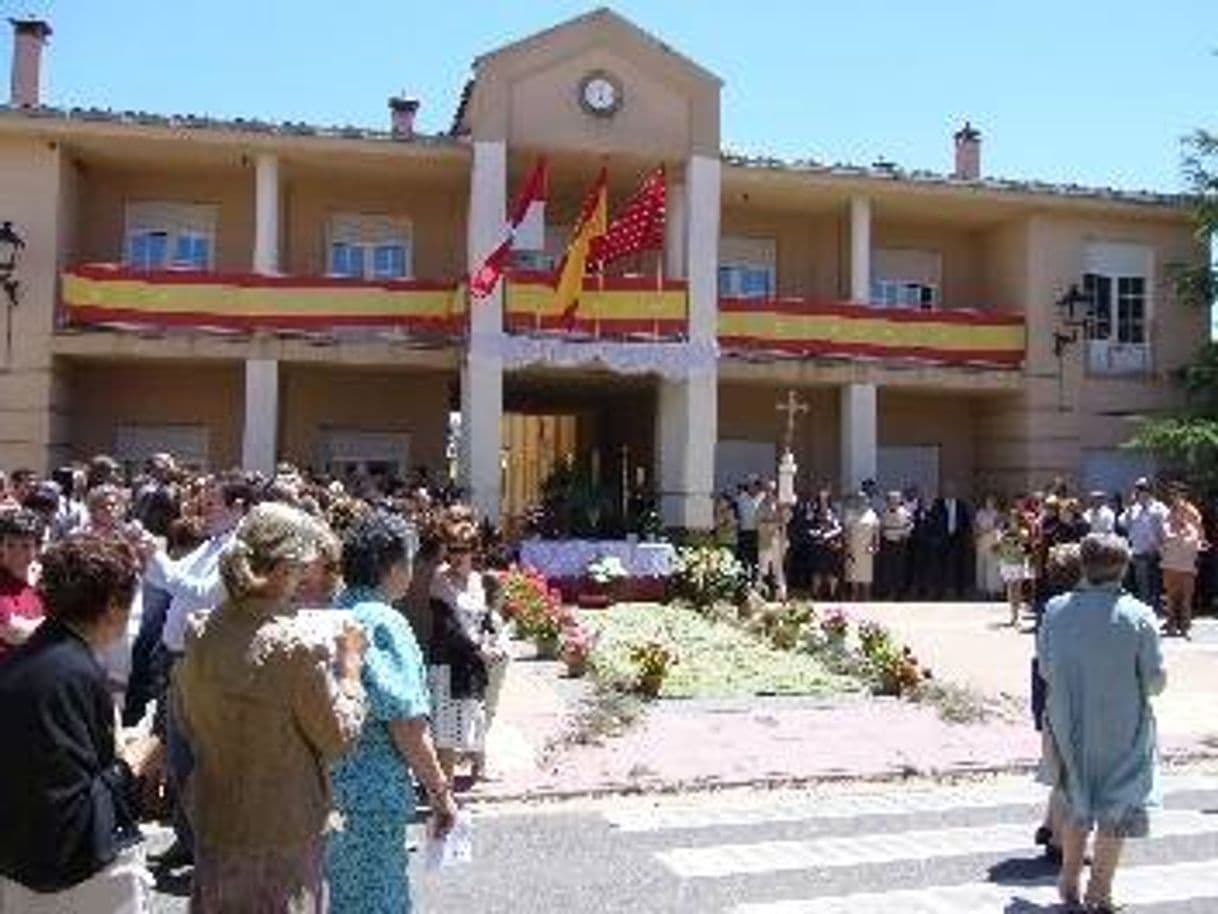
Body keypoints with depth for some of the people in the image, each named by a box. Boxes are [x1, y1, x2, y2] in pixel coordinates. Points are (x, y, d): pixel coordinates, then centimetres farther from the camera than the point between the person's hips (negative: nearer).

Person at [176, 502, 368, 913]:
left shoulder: (198, 633, -7)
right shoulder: (297, 648, -26)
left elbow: (185, 721, 8)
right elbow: (340, 736, -14)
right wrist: (350, 662, -5)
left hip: (214, 822, 6)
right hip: (282, 833, -5)